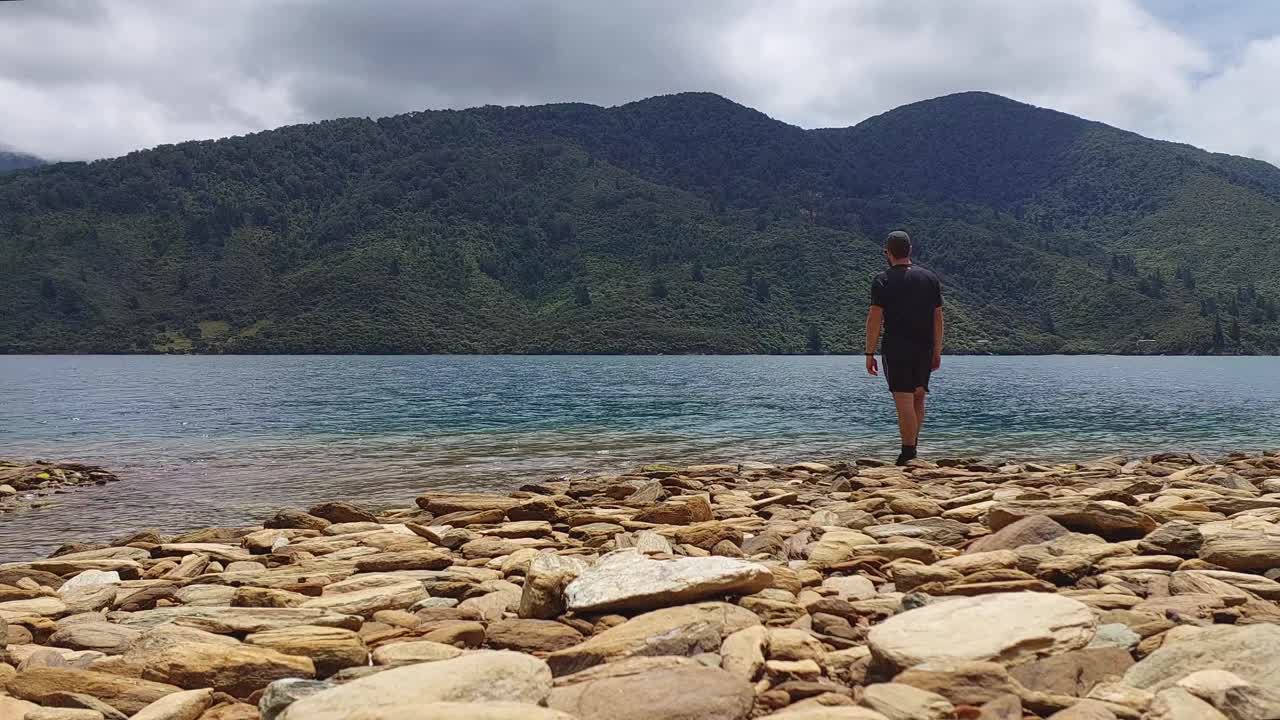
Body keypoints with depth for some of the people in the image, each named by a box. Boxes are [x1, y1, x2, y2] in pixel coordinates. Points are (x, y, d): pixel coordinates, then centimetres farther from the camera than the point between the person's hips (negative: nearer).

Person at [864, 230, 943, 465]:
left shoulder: (883, 280, -4)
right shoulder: (930, 278, 9)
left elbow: (875, 318, -9)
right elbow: (938, 317, 11)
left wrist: (870, 353, -6)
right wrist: (937, 351, 15)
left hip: (896, 349, -4)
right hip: (924, 349, 5)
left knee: (904, 400, -5)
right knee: (918, 398, 17)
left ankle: (908, 454, -6)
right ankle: (912, 447, 20)